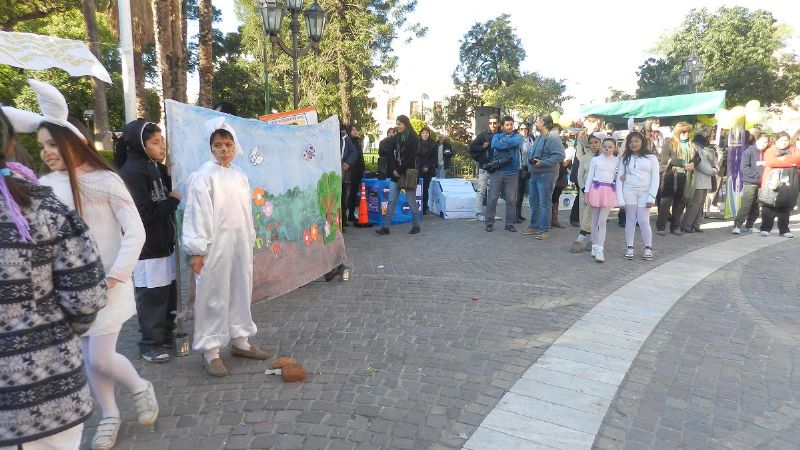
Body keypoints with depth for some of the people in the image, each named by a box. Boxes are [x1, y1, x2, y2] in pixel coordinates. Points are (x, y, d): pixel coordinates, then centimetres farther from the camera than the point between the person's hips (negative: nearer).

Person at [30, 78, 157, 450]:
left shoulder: (105, 180, -10)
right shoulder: (45, 186, 1)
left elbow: (135, 232, -11)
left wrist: (115, 276, -15)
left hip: (105, 283, -4)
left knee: (100, 359, -3)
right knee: (88, 358, 13)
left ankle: (141, 388, 28)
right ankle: (109, 416, 33)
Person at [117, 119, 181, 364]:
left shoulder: (157, 168, 12)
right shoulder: (132, 172, -15)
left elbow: (169, 192, 21)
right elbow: (145, 213, -20)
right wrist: (173, 200, -10)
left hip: (164, 243, 8)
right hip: (147, 247, -8)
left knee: (168, 292, 15)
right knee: (151, 296, 1)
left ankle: (166, 335, 30)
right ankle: (150, 344, 15)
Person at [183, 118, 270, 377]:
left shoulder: (239, 175, 10)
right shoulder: (204, 176, -9)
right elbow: (198, 213, -13)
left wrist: (250, 242, 15)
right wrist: (196, 251, -15)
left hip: (240, 243, 7)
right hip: (216, 245, -6)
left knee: (241, 291, 14)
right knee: (214, 295, 1)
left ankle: (240, 341, 28)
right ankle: (211, 351, 11)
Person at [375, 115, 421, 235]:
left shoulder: (414, 138, -4)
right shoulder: (395, 138, 12)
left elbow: (412, 157, -11)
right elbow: (391, 155, 9)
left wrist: (400, 170, -14)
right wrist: (393, 170, -6)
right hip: (395, 174, 5)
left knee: (411, 202, 2)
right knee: (392, 201, 3)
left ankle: (416, 225, 15)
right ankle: (386, 227, 3)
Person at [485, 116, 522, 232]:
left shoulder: (517, 136, 11)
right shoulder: (497, 136, 9)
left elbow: (515, 142, -15)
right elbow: (495, 145, -15)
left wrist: (503, 141, -5)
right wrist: (509, 144, -11)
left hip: (512, 173, 1)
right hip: (497, 171, -1)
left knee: (511, 200, 5)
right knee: (492, 198, -1)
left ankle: (509, 224, 14)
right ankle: (489, 223, 9)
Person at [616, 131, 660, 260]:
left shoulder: (651, 157, 5)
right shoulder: (625, 158, 8)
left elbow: (655, 178, 1)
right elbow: (619, 178, 4)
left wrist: (652, 197, -8)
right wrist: (620, 198, -4)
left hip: (645, 193, -1)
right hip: (629, 191, 1)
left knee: (643, 221, -4)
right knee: (630, 220, 3)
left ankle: (648, 248, 10)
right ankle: (629, 247, 10)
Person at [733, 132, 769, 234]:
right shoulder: (749, 151, -5)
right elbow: (743, 167, -13)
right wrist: (757, 175, -16)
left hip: (761, 184, 6)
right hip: (750, 183, -5)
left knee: (756, 208, 8)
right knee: (746, 205, -11)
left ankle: (749, 226, 19)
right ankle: (737, 225, -8)